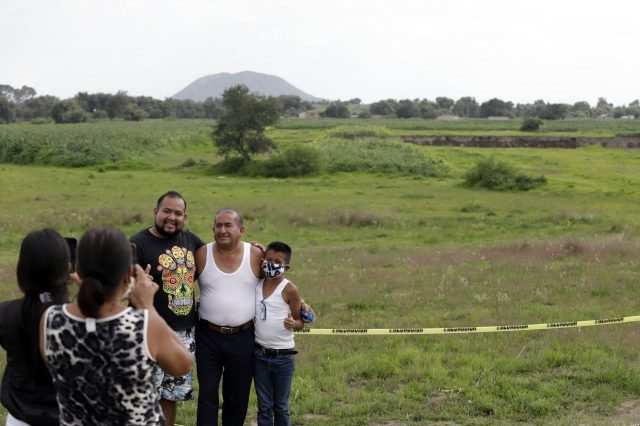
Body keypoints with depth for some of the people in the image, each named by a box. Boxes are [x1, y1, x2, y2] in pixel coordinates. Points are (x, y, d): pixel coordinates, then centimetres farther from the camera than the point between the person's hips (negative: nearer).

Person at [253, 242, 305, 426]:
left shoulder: (289, 289, -9)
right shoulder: (256, 284, 1)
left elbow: (300, 322, -4)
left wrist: (292, 323, -28)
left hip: (283, 357, -3)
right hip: (259, 355, 3)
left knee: (281, 406, 10)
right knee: (264, 406, 9)